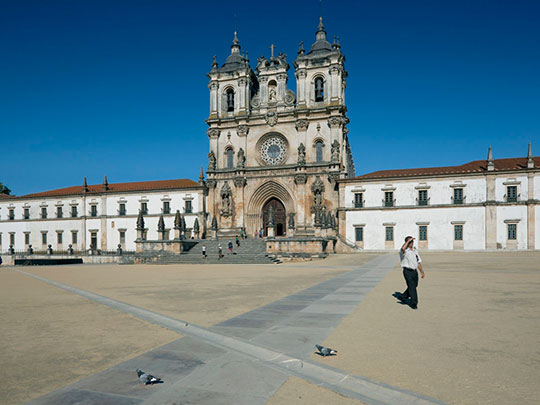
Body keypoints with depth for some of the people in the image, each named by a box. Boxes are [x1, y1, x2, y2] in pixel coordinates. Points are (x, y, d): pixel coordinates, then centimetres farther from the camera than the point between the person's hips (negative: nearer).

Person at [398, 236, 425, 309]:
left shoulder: (415, 250, 14)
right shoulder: (405, 251, -9)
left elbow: (418, 262, 19)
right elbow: (403, 248, -37)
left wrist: (422, 271, 15)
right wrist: (408, 240, -27)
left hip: (415, 271, 7)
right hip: (408, 271, -7)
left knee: (413, 286, 16)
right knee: (412, 287, -8)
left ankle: (403, 296, 35)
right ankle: (413, 303, 3)